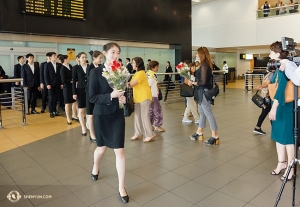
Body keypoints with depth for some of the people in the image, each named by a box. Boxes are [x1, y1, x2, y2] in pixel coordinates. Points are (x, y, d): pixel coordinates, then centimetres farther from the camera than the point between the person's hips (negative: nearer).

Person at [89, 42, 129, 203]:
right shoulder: (96, 72, -10)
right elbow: (92, 97, -13)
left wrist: (124, 98, -12)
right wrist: (111, 95, -26)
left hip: (117, 115, 2)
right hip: (101, 115, -2)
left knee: (120, 150, 0)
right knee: (102, 147, 17)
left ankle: (121, 188, 14)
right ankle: (95, 168, 53)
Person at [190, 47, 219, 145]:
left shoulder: (204, 65, -18)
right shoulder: (205, 65, 10)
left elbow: (203, 82, -21)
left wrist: (192, 83, -10)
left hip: (204, 92, -10)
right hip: (202, 92, 10)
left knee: (208, 113, -4)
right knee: (202, 112, 18)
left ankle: (215, 136, 4)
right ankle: (199, 133, 31)